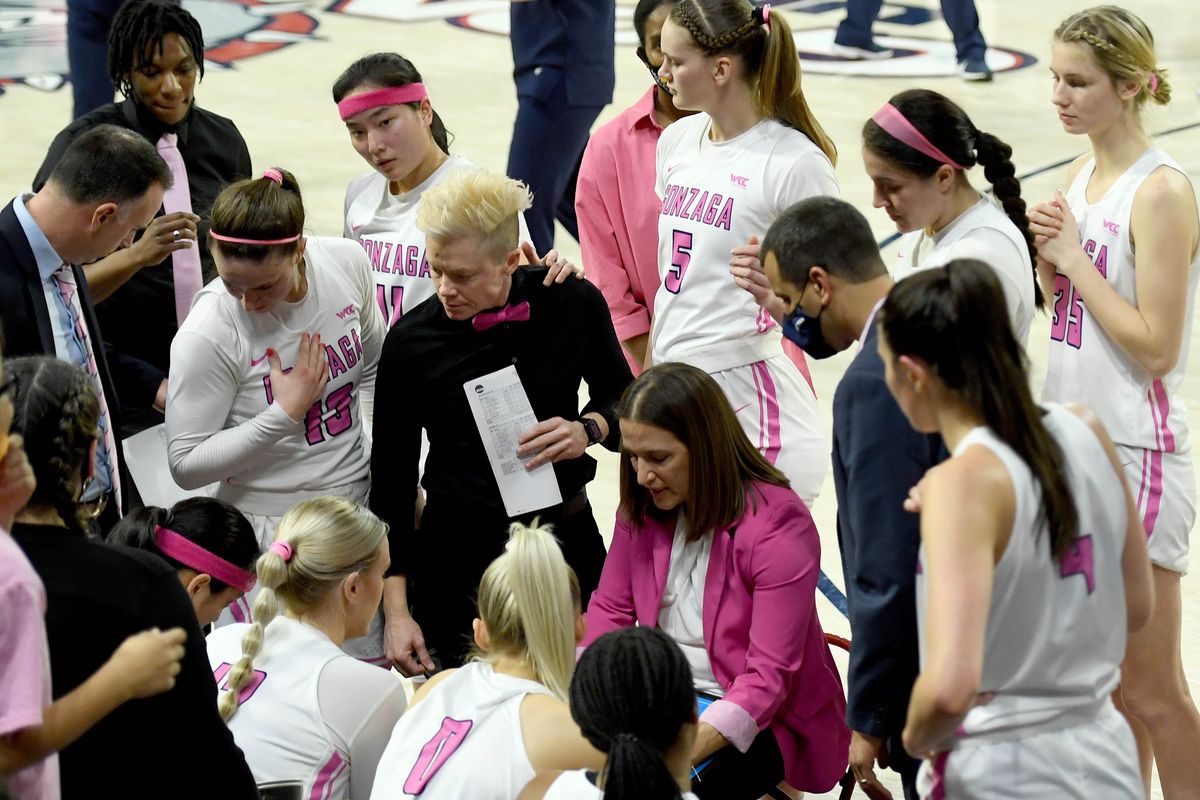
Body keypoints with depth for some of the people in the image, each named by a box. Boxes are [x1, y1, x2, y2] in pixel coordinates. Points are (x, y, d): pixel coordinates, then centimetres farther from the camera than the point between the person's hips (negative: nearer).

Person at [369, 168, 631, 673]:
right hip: (460, 551, -1)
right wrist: (397, 610, -7)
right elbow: (391, 480, -2)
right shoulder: (410, 341, -8)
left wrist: (588, 430, -11)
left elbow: (621, 400, 13)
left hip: (566, 537, 1)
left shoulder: (573, 304, -6)